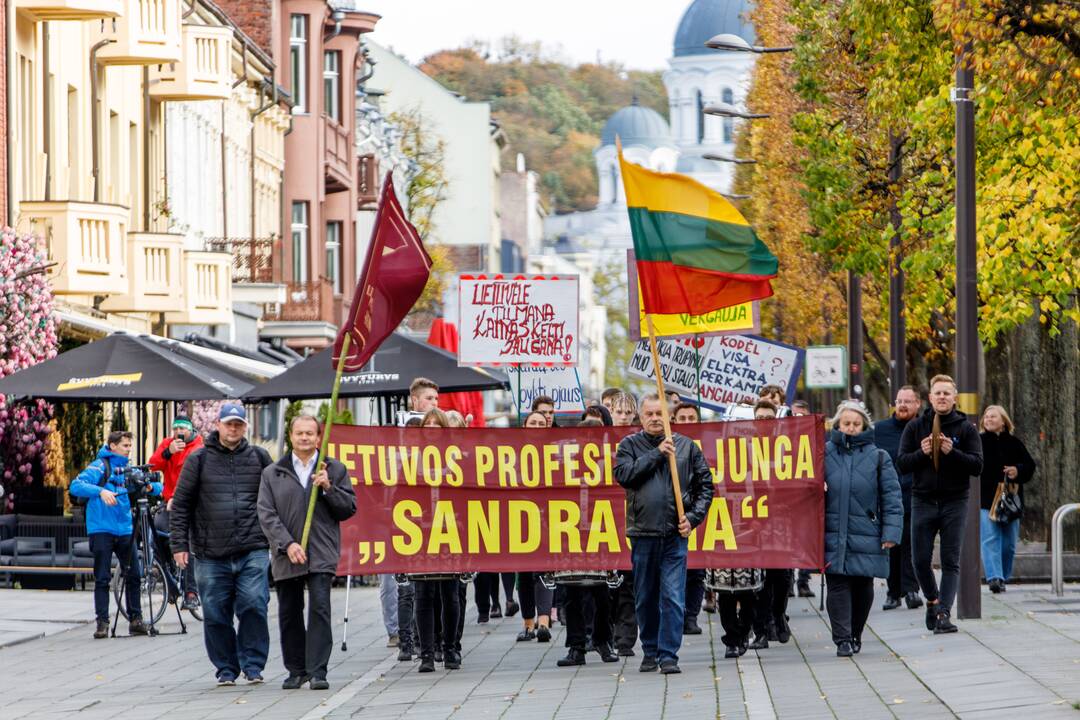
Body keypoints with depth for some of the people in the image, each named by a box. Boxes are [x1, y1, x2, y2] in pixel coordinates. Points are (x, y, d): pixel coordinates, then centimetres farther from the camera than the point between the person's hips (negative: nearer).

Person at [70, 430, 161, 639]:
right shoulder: (100, 466, -4)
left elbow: (157, 487, 15)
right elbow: (76, 486, -18)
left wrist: (150, 486, -10)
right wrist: (100, 491, -33)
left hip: (125, 529, 5)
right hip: (101, 530, -5)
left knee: (133, 576, 2)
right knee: (102, 578, -3)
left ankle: (136, 620, 10)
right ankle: (102, 622, -1)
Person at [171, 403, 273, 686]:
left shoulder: (259, 457, 10)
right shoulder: (198, 460, 6)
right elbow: (181, 505, 7)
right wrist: (179, 544, 0)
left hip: (253, 551, 0)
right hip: (211, 555, 0)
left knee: (253, 606, -11)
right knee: (216, 615, 3)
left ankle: (253, 665, 0)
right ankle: (226, 669, 14)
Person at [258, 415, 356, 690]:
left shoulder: (335, 470, 10)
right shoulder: (272, 474, 10)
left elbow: (349, 509, 7)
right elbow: (266, 515, 1)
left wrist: (328, 488, -9)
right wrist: (287, 544, -11)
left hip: (321, 554, -2)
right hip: (286, 556, 2)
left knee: (320, 608, -14)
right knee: (289, 614, 7)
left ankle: (317, 671, -13)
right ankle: (296, 670, 19)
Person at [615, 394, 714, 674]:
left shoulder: (686, 446, 8)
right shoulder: (630, 445, 7)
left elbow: (705, 485, 11)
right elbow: (624, 474, -11)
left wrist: (693, 517, -1)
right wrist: (657, 454, -10)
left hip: (675, 534, -1)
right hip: (643, 534, 1)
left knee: (673, 598, -8)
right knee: (645, 599, 9)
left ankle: (668, 655, -5)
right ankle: (650, 652, 22)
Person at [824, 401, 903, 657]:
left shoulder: (877, 457, 2)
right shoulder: (825, 453, 4)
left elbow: (891, 496, 1)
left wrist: (890, 532, -5)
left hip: (867, 537, 0)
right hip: (834, 536, 0)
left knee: (863, 587, 8)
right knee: (838, 587, -6)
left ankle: (855, 635, 24)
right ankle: (842, 639, -4)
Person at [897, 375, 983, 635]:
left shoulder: (966, 428, 2)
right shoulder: (915, 427, 7)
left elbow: (977, 465, -5)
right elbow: (901, 463, 4)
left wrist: (952, 452, -19)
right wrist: (921, 453, -15)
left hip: (954, 503, -1)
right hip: (923, 502, 1)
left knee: (951, 562, -5)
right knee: (920, 560, 2)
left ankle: (943, 613, -6)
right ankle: (933, 600, 26)